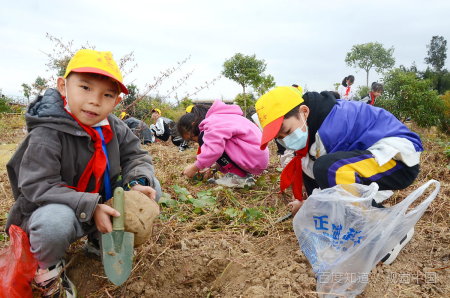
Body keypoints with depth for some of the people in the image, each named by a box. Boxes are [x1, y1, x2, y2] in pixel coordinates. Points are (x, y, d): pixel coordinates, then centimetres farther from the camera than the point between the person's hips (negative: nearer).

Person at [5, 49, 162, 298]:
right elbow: (37, 186, -27)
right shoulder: (46, 135, -24)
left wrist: (138, 182, -22)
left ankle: (99, 240, 13)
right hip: (48, 210, -6)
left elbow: (136, 156, 2)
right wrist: (89, 207, -34)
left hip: (102, 205, 6)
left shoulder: (115, 128, -5)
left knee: (151, 186, -4)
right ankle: (46, 268, -3)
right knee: (56, 221, -42)